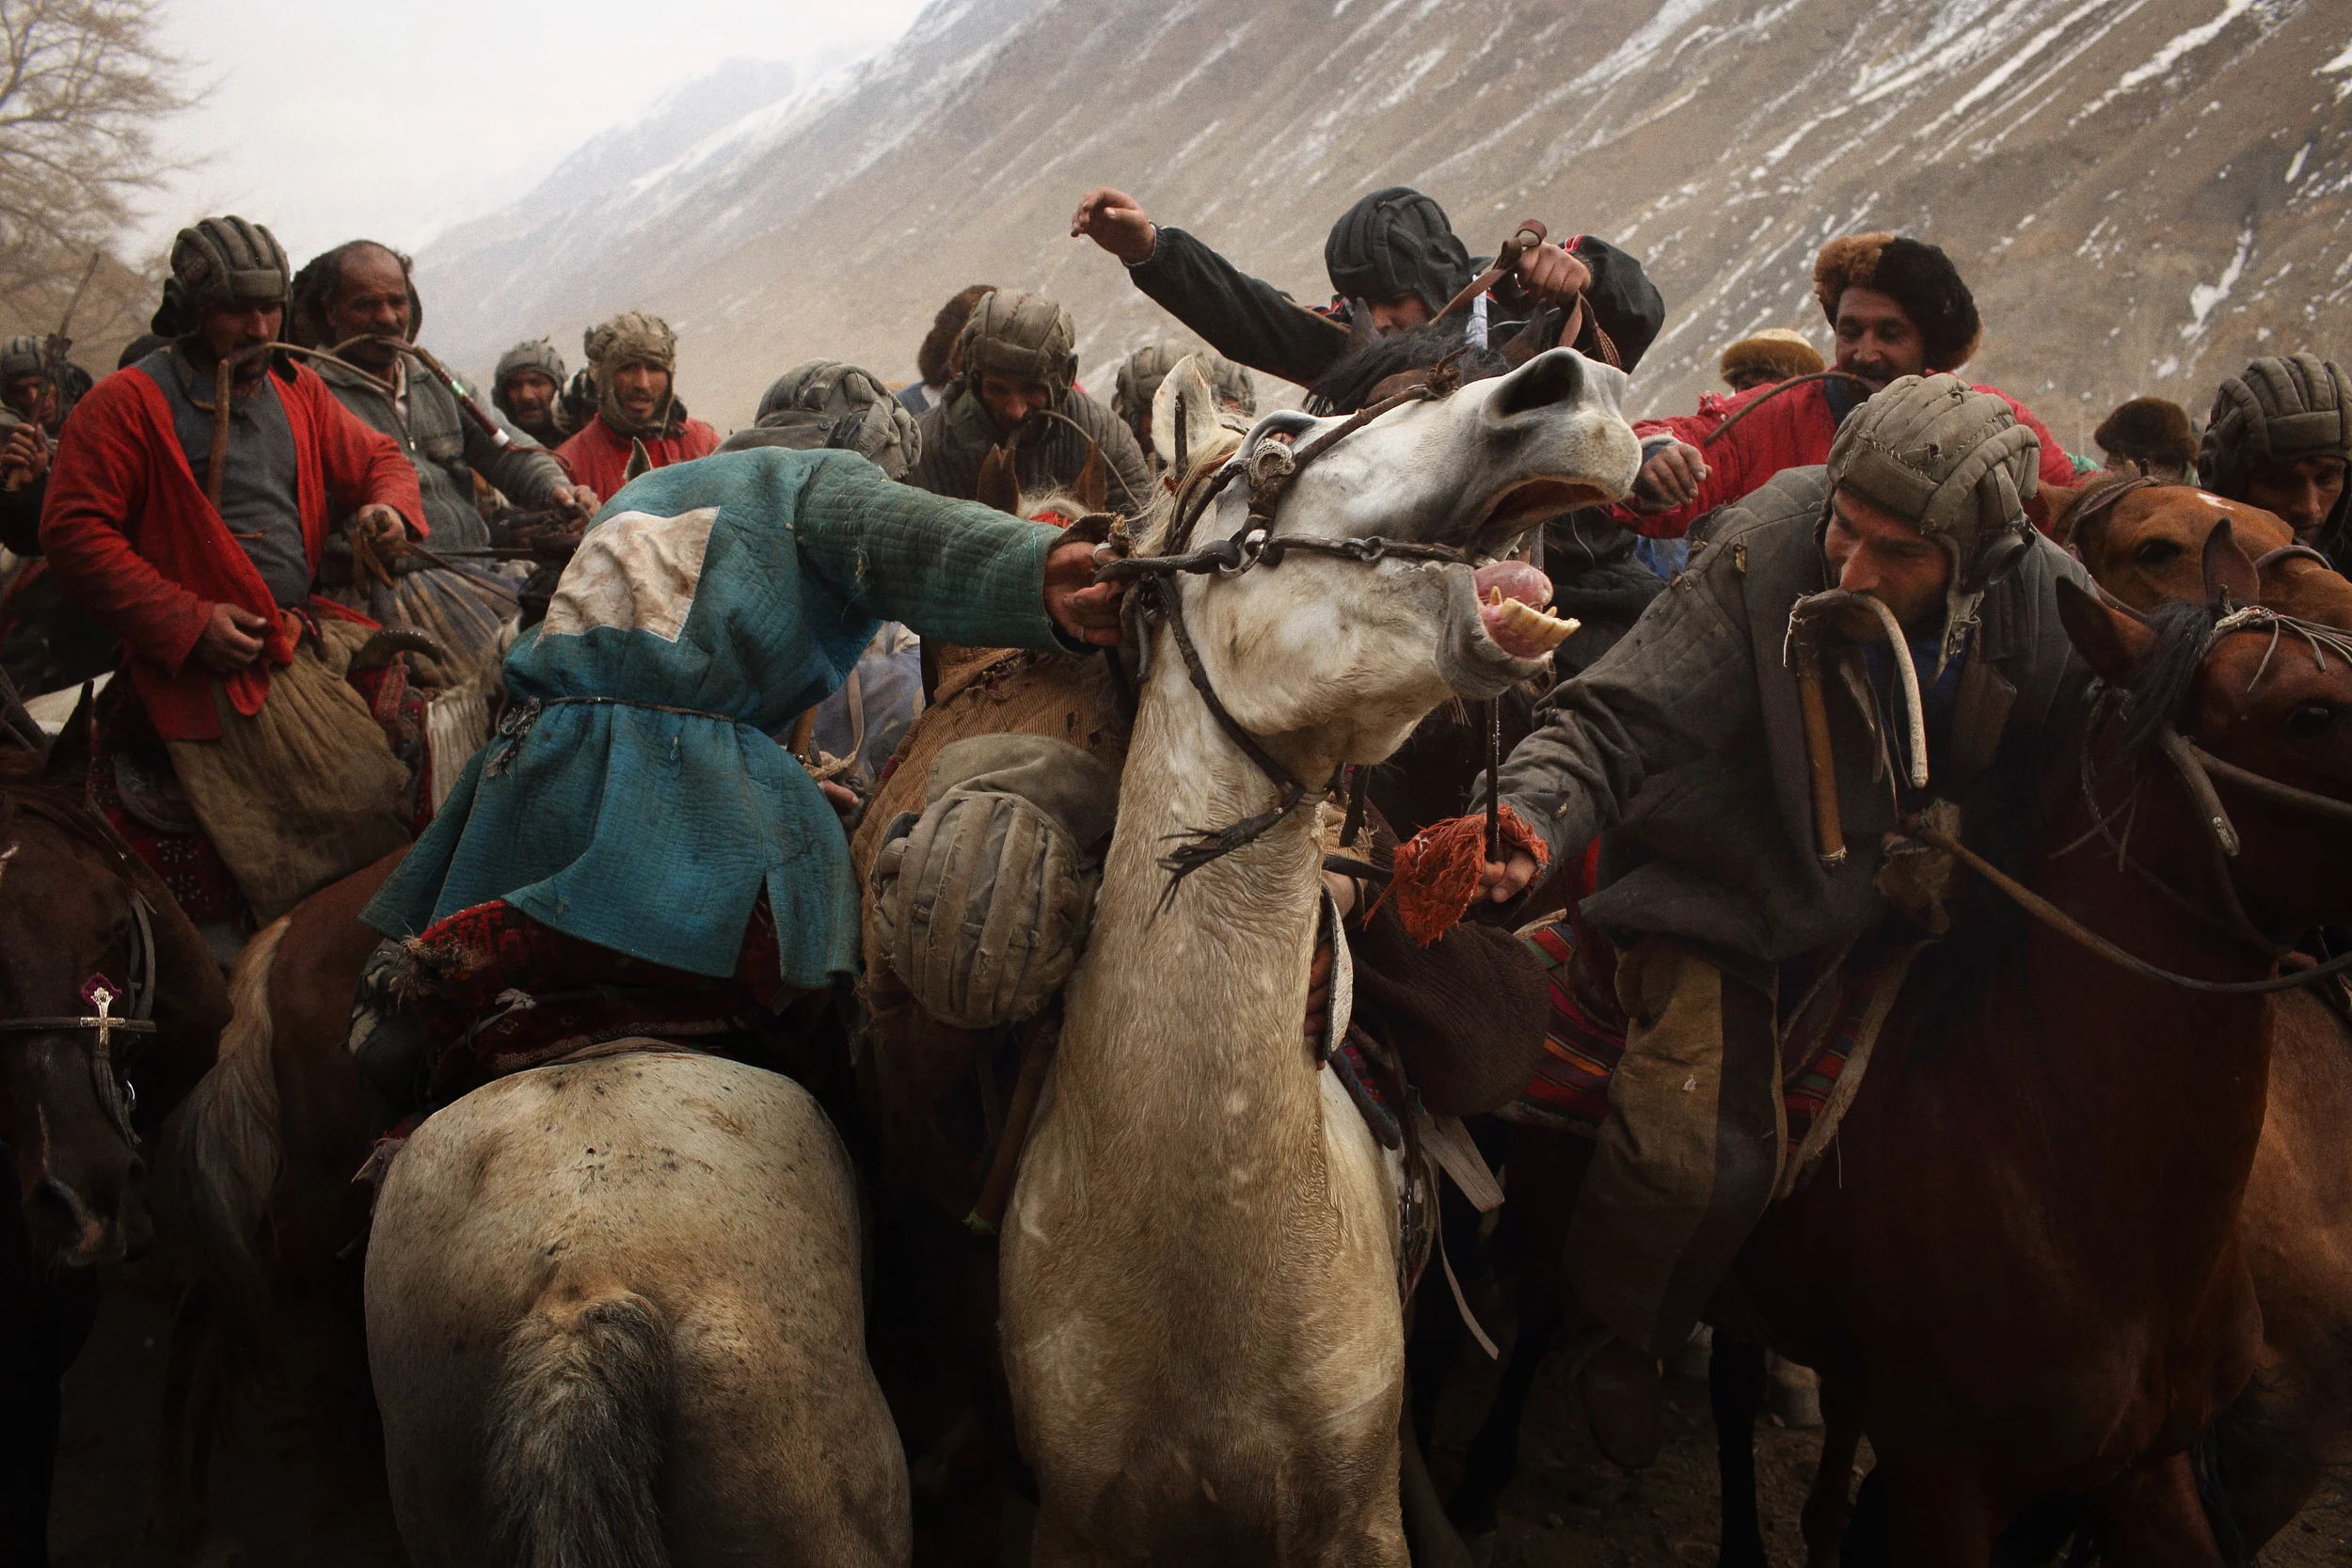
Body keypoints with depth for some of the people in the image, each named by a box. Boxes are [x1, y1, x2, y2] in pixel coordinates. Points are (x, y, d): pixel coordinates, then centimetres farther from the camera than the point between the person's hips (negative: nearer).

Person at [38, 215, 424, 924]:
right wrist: (190, 623, -15)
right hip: (209, 655, -7)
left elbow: (377, 456, 28)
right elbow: (74, 534, -7)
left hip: (308, 626, 8)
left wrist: (389, 505, 0)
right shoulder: (125, 404, -2)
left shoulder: (297, 390, 17)